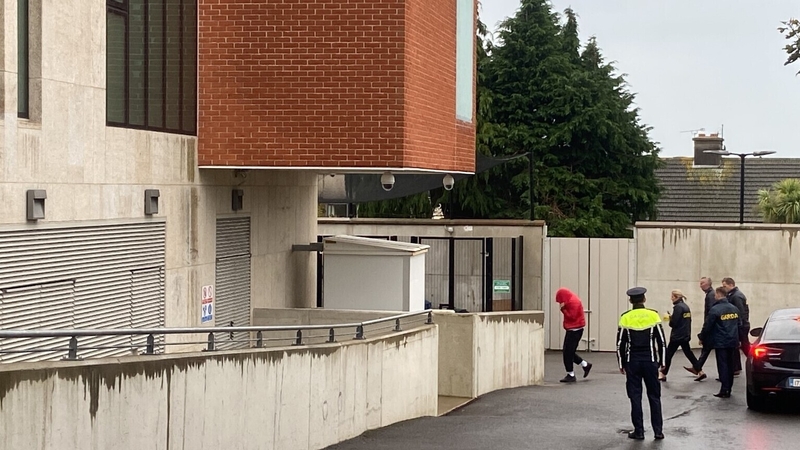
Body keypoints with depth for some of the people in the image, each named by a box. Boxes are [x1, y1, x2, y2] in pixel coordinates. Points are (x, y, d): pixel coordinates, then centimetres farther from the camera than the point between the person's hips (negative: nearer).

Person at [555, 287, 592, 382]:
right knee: (568, 352, 14)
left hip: (575, 330, -10)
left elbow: (572, 316, -22)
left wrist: (563, 308, -16)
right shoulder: (571, 300, 13)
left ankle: (571, 375, 1)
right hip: (571, 329, 10)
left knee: (567, 352, -6)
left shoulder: (573, 302, -17)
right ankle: (585, 365, 25)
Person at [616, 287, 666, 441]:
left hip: (632, 362, 0)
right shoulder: (653, 315, -4)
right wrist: (662, 361, 8)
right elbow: (661, 341, -1)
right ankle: (658, 431, 8)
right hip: (650, 361, 1)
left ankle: (639, 431, 5)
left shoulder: (625, 318, -5)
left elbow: (620, 344, -3)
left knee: (635, 397, 5)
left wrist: (621, 364, 7)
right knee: (654, 396, 9)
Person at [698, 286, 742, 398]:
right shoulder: (735, 309, 8)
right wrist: (738, 339, 26)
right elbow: (739, 325, 16)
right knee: (730, 365, 11)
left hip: (720, 343, -6)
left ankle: (724, 390, -8)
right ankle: (728, 390, 15)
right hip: (733, 342, 6)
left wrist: (702, 338, 3)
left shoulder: (715, 309, -14)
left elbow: (707, 326, -11)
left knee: (722, 366, -4)